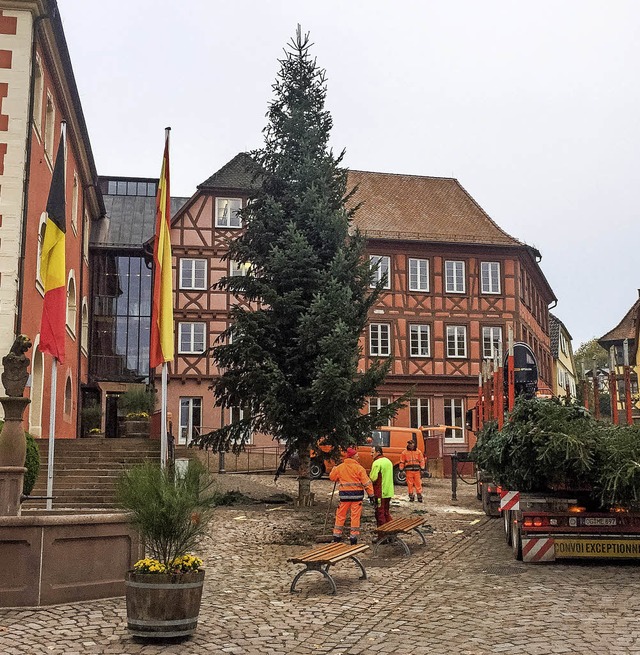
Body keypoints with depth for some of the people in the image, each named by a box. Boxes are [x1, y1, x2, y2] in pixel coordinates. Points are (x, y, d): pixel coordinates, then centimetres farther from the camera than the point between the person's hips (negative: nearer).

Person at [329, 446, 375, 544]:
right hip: (357, 495, -3)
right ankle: (354, 536, 5)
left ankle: (337, 534, 15)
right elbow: (366, 482, -9)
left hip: (344, 495, 3)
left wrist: (334, 469, 35)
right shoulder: (359, 468, -7)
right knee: (355, 515, 4)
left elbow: (332, 477, 17)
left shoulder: (340, 467, 3)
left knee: (341, 515, 12)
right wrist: (371, 495, -5)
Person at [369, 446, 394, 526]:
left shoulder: (377, 463, -17)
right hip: (389, 492, 8)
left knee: (380, 513, 1)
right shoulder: (388, 461, 12)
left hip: (380, 493, -8)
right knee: (386, 512, 18)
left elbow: (373, 478, -20)